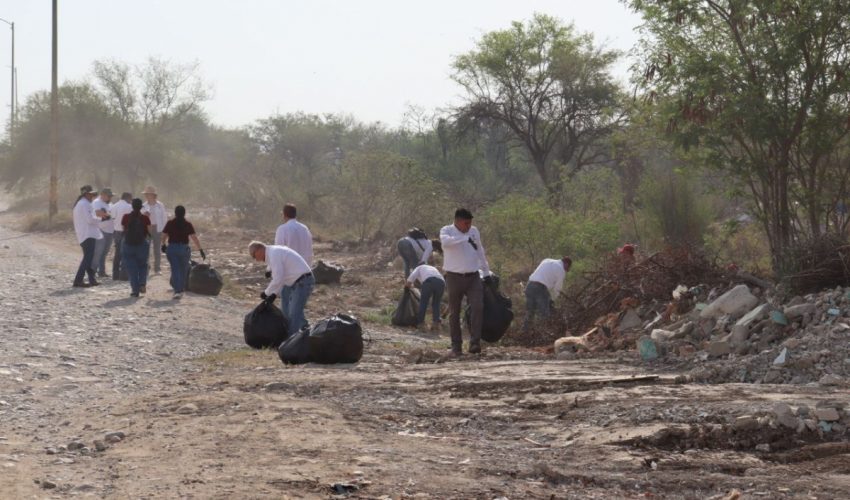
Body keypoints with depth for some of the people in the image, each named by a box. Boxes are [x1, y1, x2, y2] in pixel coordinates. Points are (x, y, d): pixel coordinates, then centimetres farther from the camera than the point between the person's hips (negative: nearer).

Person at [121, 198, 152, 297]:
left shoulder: (126, 217, -5)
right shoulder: (145, 218, -8)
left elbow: (123, 230, 3)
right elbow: (149, 232, -4)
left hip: (128, 244, 0)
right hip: (142, 244, 0)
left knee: (131, 267, 6)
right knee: (143, 265, 19)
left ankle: (135, 290, 2)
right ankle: (142, 284, 0)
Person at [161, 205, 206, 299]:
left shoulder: (170, 223, -2)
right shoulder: (188, 225, -4)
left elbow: (164, 236, 5)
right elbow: (194, 238, -9)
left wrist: (164, 245, 24)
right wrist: (201, 250, -6)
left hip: (171, 248, 0)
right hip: (184, 248, 0)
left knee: (175, 270, 0)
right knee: (183, 270, 16)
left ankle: (177, 291, -13)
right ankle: (181, 290, 25)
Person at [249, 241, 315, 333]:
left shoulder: (273, 255, -17)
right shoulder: (275, 251, 15)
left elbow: (277, 280, -23)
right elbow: (280, 277, 20)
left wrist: (266, 293, -8)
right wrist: (274, 295, 12)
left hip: (302, 283, -10)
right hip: (298, 282, 10)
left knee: (294, 314, -11)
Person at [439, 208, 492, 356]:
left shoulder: (474, 231, 10)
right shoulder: (447, 231, -4)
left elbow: (480, 252, 21)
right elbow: (445, 241, -30)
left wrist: (486, 272, 22)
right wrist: (466, 239, -37)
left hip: (473, 277, 3)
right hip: (454, 277, -3)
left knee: (477, 307, -15)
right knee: (454, 312, 4)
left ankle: (475, 343, -17)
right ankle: (456, 346, 14)